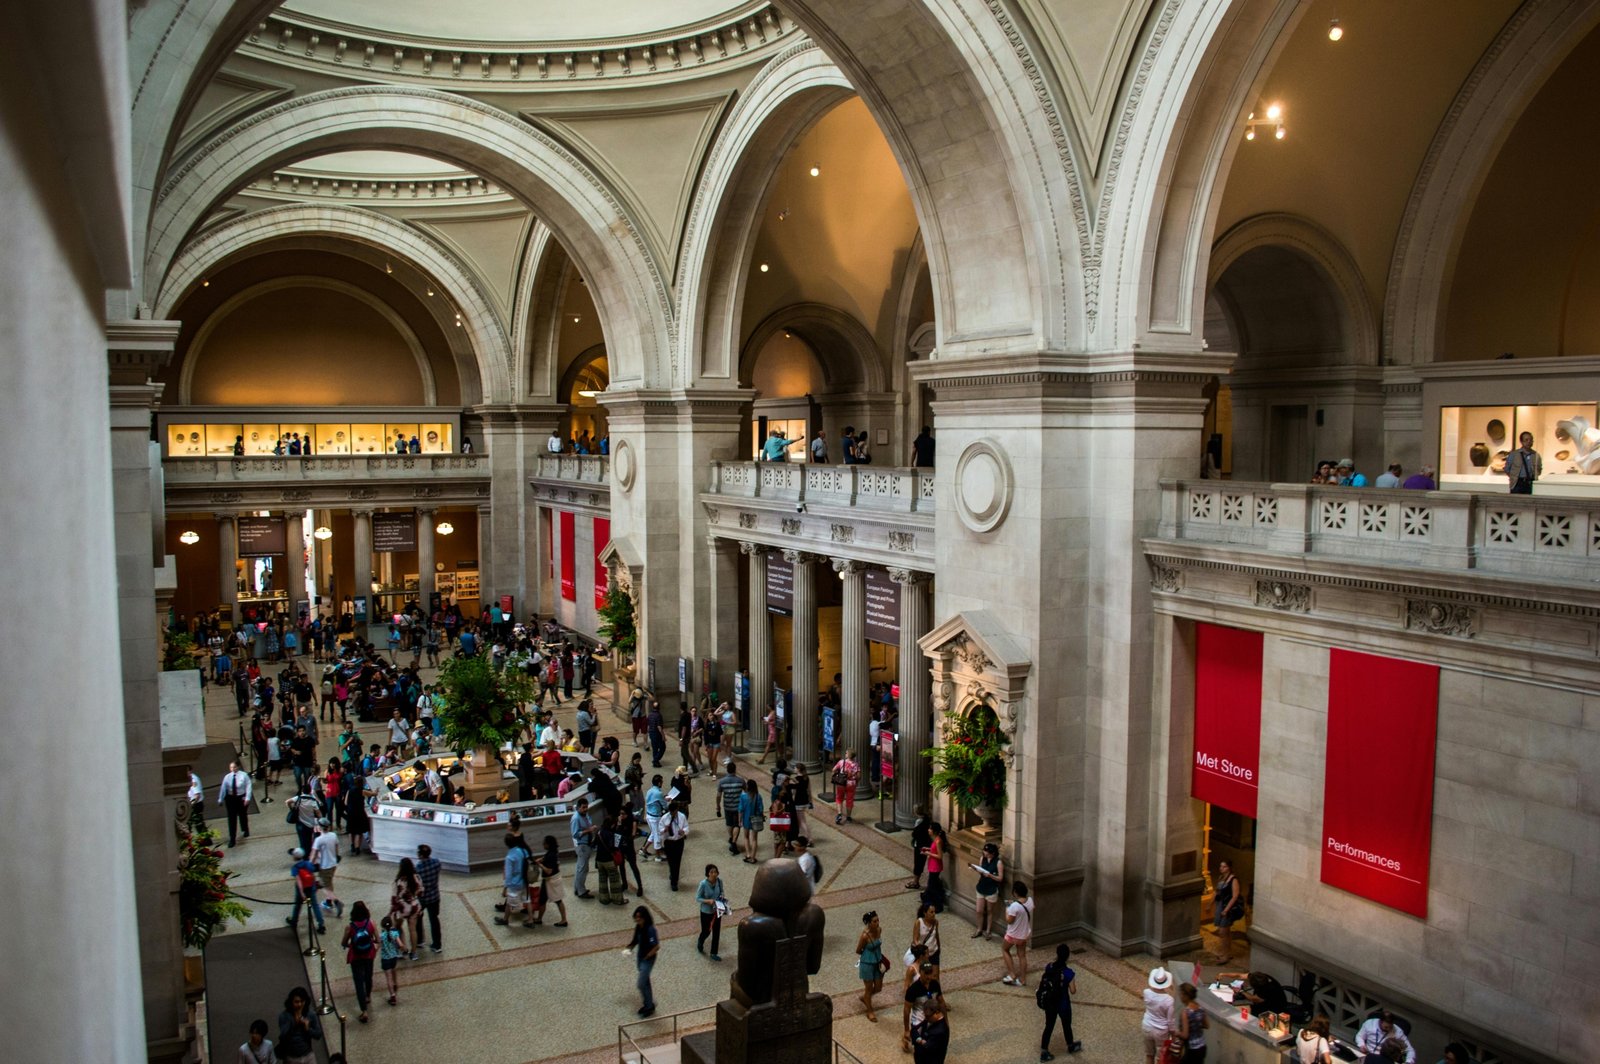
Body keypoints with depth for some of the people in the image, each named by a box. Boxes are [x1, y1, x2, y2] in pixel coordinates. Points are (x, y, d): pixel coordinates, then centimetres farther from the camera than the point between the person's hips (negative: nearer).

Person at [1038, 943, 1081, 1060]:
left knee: (1049, 1026, 19)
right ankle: (1071, 1046, 48)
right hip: (1063, 1005, -3)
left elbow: (1041, 981, -1)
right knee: (1066, 1026, 23)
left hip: (1049, 1003, 3)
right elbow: (1073, 991, -17)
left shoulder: (1049, 967, -12)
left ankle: (1044, 1052, 27)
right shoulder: (1069, 973, -26)